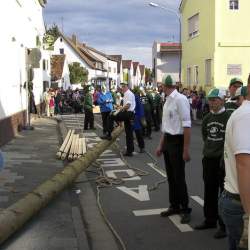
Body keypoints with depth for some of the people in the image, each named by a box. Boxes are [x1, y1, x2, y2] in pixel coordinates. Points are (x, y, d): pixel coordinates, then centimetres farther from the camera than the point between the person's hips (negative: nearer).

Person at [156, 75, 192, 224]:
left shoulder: (180, 99, -17)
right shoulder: (168, 101, 10)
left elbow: (187, 126, -21)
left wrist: (186, 149, -21)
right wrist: (161, 145, 20)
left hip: (177, 142, -9)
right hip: (167, 141, 9)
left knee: (179, 178, 1)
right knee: (171, 177, 17)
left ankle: (185, 209, 17)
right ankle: (174, 206, 31)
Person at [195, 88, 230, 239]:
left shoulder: (229, 117, -12)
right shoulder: (207, 118, 9)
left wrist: (224, 156, -12)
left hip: (223, 160, -6)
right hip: (208, 159, 7)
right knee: (209, 191, 15)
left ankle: (225, 225, 12)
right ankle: (210, 219, 30)